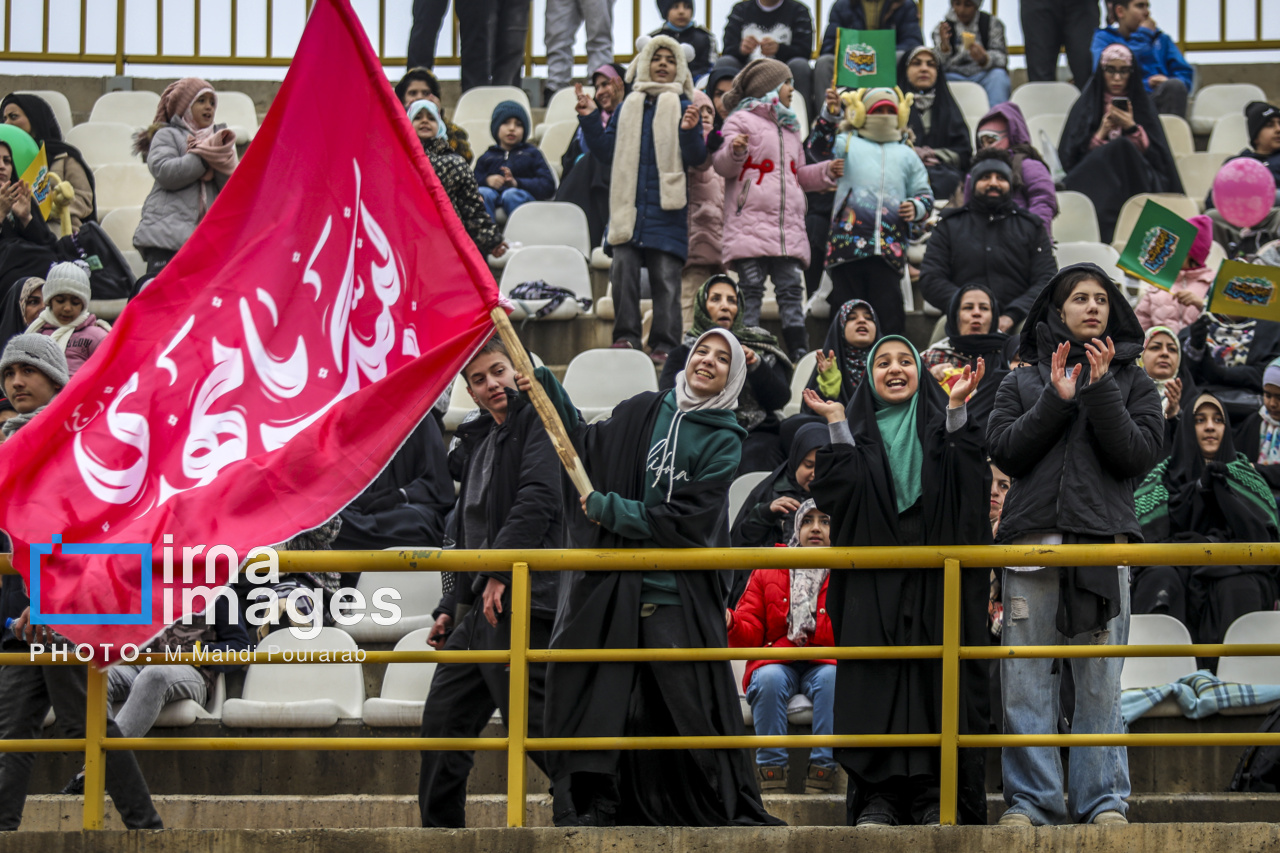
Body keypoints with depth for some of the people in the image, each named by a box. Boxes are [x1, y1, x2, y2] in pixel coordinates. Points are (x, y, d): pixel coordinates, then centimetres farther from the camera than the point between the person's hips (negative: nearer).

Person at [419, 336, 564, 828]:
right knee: (444, 714, 10)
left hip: (520, 598, -9)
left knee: (530, 713, -14)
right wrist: (451, 607, 21)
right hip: (480, 604, 9)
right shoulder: (476, 444, 23)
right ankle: (440, 827, 17)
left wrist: (501, 571, -22)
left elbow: (536, 501, -17)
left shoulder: (538, 423, -3)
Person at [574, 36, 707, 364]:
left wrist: (690, 132, -20)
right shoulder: (628, 107, 15)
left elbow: (696, 158, -2)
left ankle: (664, 343, -2)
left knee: (665, 276, -4)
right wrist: (589, 120, 5)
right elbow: (607, 152, 16)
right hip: (629, 205, 3)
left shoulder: (684, 108, 6)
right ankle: (626, 335, -1)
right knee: (623, 268, -6)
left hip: (666, 206, -3)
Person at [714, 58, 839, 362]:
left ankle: (799, 353, -1)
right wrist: (735, 151, -23)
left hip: (788, 228, 6)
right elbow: (723, 166, -3)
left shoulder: (790, 128, 27)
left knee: (792, 290, 0)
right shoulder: (741, 120, 4)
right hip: (750, 226, -6)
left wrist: (827, 172, 15)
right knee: (751, 291, -8)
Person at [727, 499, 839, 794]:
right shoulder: (766, 572, 12)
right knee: (769, 679, -33)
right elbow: (750, 634, 4)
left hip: (824, 664, -1)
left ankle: (821, 777, -34)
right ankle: (772, 777, -31)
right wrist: (730, 623, -18)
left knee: (833, 678, -35)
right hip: (776, 662, 1)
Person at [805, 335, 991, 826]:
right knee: (874, 684, -7)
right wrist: (836, 425, -7)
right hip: (874, 581, 0)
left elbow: (969, 481, -4)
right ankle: (878, 799, -6)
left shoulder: (940, 425, 14)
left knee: (939, 682, -6)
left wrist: (956, 410, -12)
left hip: (936, 579, 0)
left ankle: (937, 798, -4)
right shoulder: (856, 431, 15)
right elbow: (838, 492, -2)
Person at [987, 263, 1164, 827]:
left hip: (1104, 535, -1)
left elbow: (1140, 455, 2)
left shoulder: (1131, 382, 16)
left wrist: (1100, 390, -5)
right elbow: (1003, 451, 5)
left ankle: (1104, 800, 0)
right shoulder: (1024, 380, 18)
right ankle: (1031, 799, -1)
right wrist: (1056, 400, -4)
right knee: (1026, 679, -4)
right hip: (1033, 538, 1)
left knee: (1100, 680, -4)